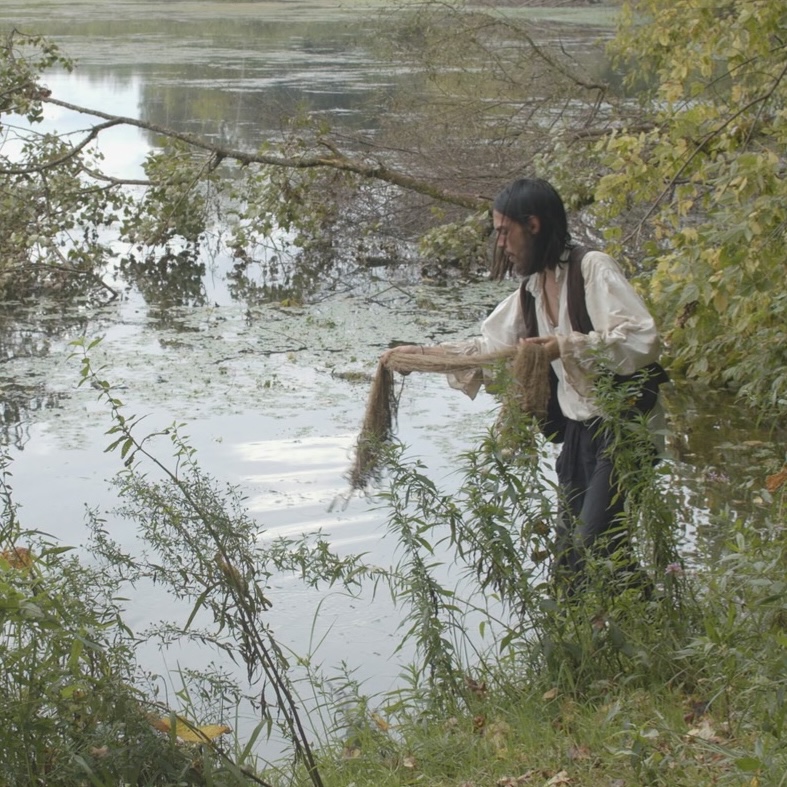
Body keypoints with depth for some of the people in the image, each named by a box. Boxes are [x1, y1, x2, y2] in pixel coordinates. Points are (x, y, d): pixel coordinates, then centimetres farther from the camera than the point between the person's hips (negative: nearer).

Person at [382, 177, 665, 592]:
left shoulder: (593, 269, -14)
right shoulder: (532, 289, 14)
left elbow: (643, 339, -24)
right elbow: (488, 346, 19)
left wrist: (568, 346, -27)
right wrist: (421, 354, 9)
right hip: (578, 430, 9)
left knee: (595, 546, -18)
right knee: (567, 555, 10)